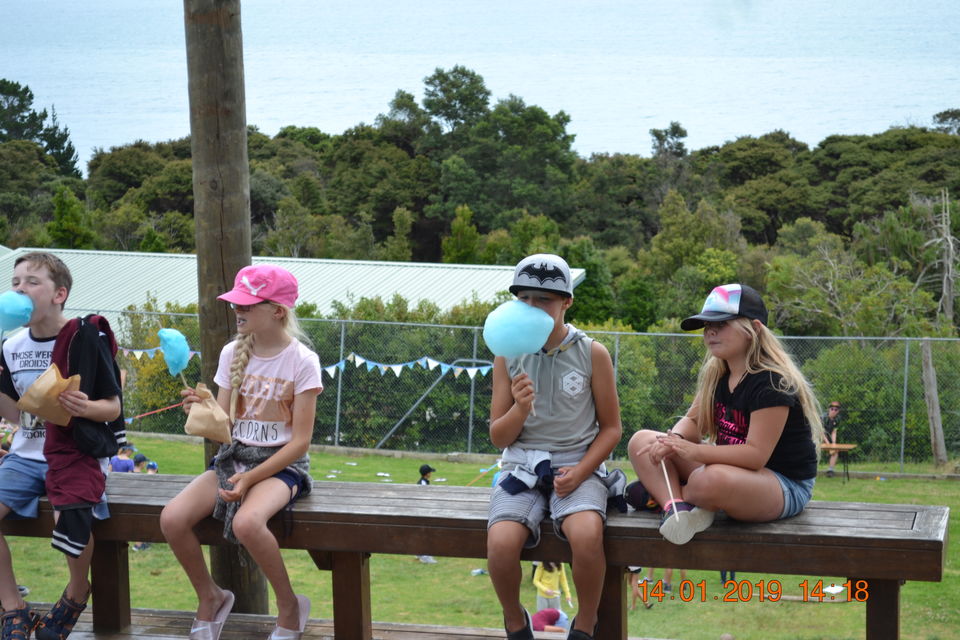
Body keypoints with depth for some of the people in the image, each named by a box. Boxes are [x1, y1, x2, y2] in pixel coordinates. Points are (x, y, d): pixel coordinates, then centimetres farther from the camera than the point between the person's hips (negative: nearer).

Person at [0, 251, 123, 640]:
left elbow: (113, 407, -5)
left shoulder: (86, 338, -10)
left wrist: (86, 408, -27)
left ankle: (77, 593, 1)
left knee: (71, 516, -33)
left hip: (75, 451, -5)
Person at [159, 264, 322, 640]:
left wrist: (250, 479, -19)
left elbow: (300, 440, -11)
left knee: (246, 523, -37)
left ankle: (290, 608, -10)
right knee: (172, 519, -20)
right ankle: (209, 598, 6)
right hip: (235, 456, 5)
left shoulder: (302, 361, -10)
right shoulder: (233, 354, 5)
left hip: (282, 464, -5)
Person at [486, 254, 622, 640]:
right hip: (522, 466, 1)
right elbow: (498, 438, 7)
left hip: (578, 466, -1)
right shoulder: (509, 356, 5)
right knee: (501, 543, -30)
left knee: (586, 535, -35)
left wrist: (580, 472, -11)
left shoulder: (592, 354, 1)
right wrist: (519, 408, -14)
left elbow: (611, 428, 5)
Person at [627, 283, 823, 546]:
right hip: (730, 468, 9)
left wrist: (692, 451, -29)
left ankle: (659, 491, -9)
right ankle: (674, 504, -26)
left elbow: (755, 455, -27)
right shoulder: (716, 374, 5)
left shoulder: (772, 382, -22)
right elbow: (693, 421, 11)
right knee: (642, 442, -1)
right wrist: (674, 440, -13)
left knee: (713, 480, -42)